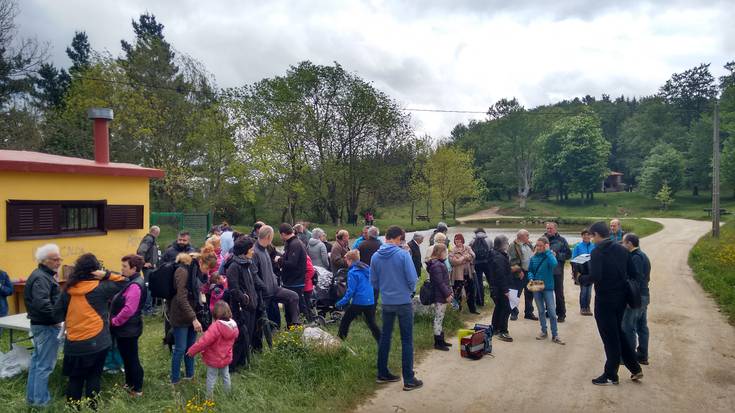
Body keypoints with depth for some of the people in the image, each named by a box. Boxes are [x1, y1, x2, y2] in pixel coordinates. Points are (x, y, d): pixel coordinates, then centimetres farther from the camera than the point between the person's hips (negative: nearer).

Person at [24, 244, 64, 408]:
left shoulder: (44, 275, 13)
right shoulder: (41, 278, -21)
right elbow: (42, 303, -33)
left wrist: (55, 317, 11)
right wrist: (58, 317, -24)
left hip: (38, 324, 11)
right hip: (47, 326, -11)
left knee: (36, 360, 18)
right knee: (45, 365, -1)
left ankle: (32, 396, 29)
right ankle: (40, 400, 7)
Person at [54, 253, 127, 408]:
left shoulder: (68, 289, -1)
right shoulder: (100, 287, -11)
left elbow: (58, 312, 7)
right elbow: (124, 282, -4)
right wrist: (106, 274, -11)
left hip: (74, 343, 3)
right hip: (97, 342, -2)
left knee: (75, 378, 18)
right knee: (94, 376, 13)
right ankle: (91, 406, 17)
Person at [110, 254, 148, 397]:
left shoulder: (135, 286, -24)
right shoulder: (131, 282, 9)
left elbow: (129, 309, -30)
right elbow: (120, 303, 18)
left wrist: (114, 321, -17)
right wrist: (115, 320, 6)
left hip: (128, 329, -10)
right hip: (125, 328, 10)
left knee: (131, 358, 2)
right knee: (127, 357, 20)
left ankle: (137, 389, 14)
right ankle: (129, 384, 35)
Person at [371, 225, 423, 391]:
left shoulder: (376, 256, -2)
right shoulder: (403, 254, -16)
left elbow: (373, 281, 5)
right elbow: (412, 278, -14)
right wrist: (410, 290, 6)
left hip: (386, 303, 4)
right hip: (403, 302, -4)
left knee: (385, 338, 16)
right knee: (407, 341, 3)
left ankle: (383, 373, 26)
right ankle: (409, 380, 7)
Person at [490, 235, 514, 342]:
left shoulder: (498, 255, 12)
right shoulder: (499, 258, -23)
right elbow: (501, 275, -26)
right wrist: (505, 290, -24)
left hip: (496, 288, 11)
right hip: (500, 288, -11)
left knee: (499, 307, 20)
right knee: (506, 309, -8)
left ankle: (495, 328, 31)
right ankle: (502, 332, -4)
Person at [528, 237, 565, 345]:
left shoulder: (549, 256, -8)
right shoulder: (533, 258, 1)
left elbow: (554, 264, -30)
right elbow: (530, 270, 10)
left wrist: (547, 251, -22)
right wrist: (531, 278, -9)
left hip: (548, 287, -3)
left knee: (552, 312, -2)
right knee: (541, 311, 14)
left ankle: (555, 335, 7)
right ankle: (544, 332, 27)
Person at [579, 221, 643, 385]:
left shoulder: (598, 251, -16)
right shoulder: (622, 249, 5)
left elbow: (594, 277, -25)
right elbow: (634, 274, 5)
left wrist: (581, 278, -8)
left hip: (604, 300, -7)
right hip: (621, 298, 7)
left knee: (610, 337, 4)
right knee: (618, 332, 22)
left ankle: (611, 376, 17)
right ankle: (635, 368, 25)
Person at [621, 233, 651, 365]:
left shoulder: (635, 257, -18)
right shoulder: (643, 255, 12)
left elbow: (635, 279, -24)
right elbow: (646, 277, 16)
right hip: (644, 296, 10)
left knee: (628, 328, -1)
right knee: (642, 326, 14)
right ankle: (642, 356, 22)